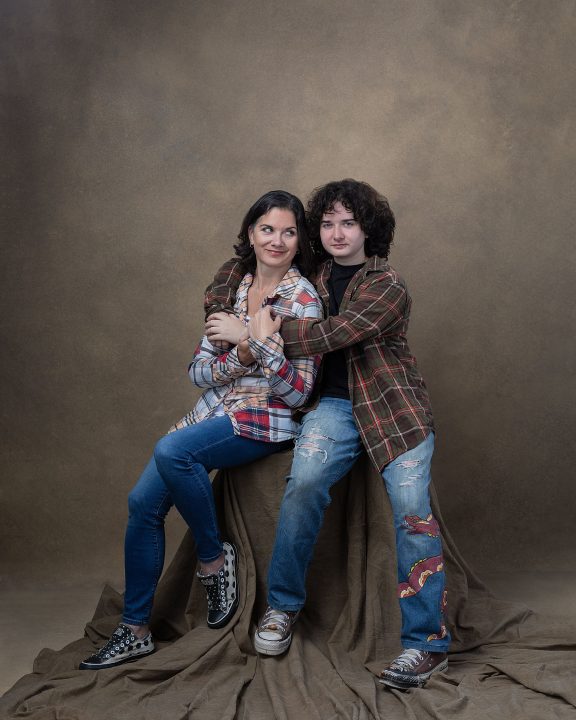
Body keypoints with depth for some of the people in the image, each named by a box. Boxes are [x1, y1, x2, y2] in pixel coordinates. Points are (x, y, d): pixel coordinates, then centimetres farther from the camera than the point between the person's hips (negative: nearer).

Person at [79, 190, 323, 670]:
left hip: (264, 420, -6)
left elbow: (297, 393, -14)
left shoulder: (303, 300, -9)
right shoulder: (235, 287, 9)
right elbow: (198, 372, 5)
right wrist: (242, 355, -14)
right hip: (215, 412, 7)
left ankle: (214, 559, -7)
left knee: (172, 450, -32)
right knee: (143, 501, -3)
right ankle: (135, 631, 12)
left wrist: (265, 344, -27)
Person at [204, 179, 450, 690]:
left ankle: (428, 643, -12)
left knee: (411, 506, -20)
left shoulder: (387, 287, -6)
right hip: (334, 403, 3)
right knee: (304, 482, -25)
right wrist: (219, 312, 2)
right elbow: (239, 266, 23)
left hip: (395, 407, -2)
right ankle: (283, 606, -7)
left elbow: (332, 334, -20)